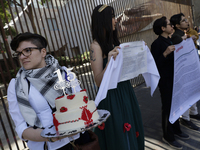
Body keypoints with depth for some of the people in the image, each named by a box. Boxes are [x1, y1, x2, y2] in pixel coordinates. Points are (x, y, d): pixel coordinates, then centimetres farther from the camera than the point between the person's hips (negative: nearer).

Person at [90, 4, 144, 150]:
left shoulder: (114, 41, 8)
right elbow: (98, 81, -20)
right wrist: (109, 61, -33)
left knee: (133, 131, 22)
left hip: (125, 92, 8)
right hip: (112, 97, -7)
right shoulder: (96, 46, -15)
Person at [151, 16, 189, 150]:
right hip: (165, 80, -9)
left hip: (174, 78, 9)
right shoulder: (157, 44, -15)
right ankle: (168, 136, 19)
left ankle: (176, 130, 37)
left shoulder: (169, 41, 12)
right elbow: (155, 64, -20)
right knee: (168, 107, 2)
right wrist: (165, 53, -29)